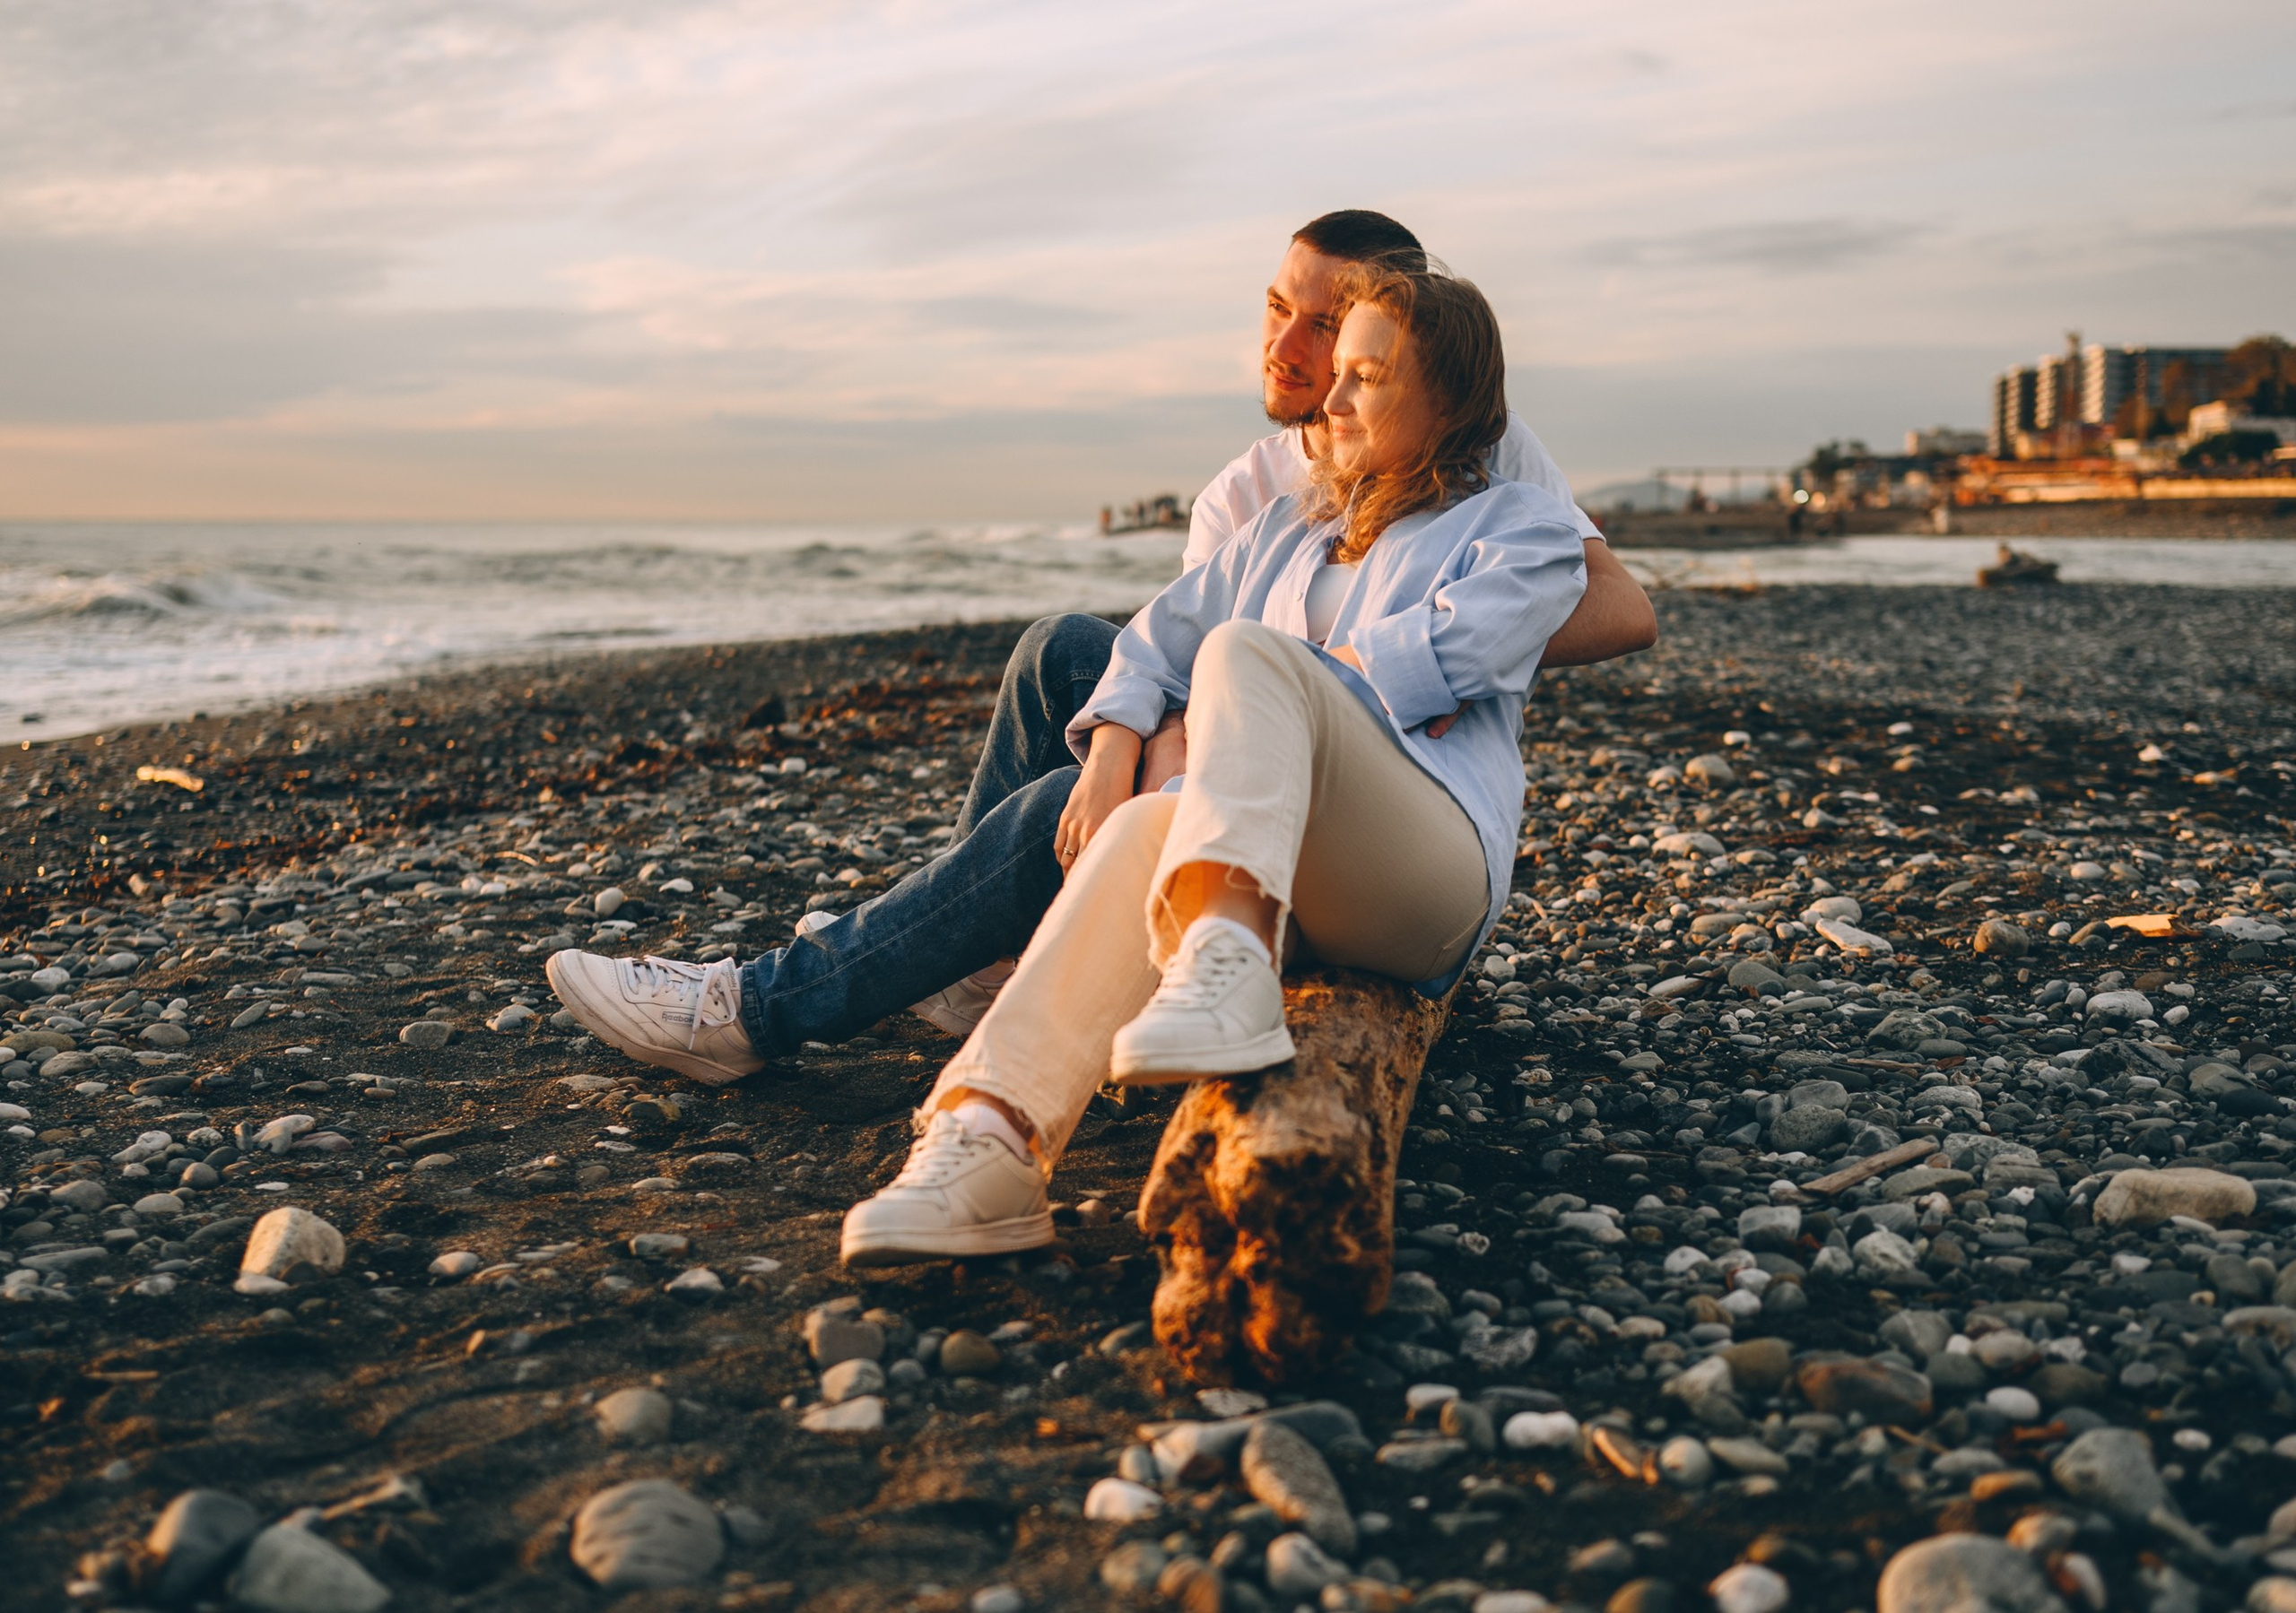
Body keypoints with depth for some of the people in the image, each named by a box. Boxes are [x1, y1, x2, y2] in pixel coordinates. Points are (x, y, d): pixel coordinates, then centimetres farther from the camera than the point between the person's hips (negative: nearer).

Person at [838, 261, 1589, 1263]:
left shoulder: (1526, 530, 16)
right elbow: (1165, 634, 21)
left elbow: (1439, 656, -5)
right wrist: (1112, 754, 2)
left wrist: (1265, 686, 4)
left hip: (1431, 871, -4)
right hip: (1290, 890, 5)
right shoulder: (1289, 527, 32)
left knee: (1244, 657, -27)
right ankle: (983, 1139, -48)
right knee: (1144, 828, -31)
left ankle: (1223, 969, -52)